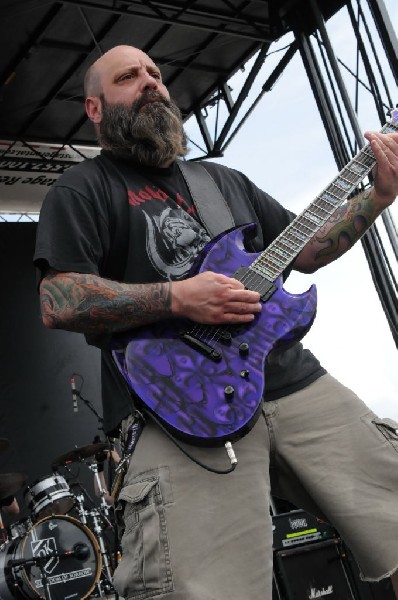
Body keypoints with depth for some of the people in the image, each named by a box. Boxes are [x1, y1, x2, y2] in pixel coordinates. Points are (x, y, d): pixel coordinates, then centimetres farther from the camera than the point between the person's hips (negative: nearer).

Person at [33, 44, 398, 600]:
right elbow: (57, 304, -6)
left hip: (295, 381, 6)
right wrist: (177, 298, -15)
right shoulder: (82, 190, 7)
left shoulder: (225, 179, 24)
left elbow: (306, 252, 24)